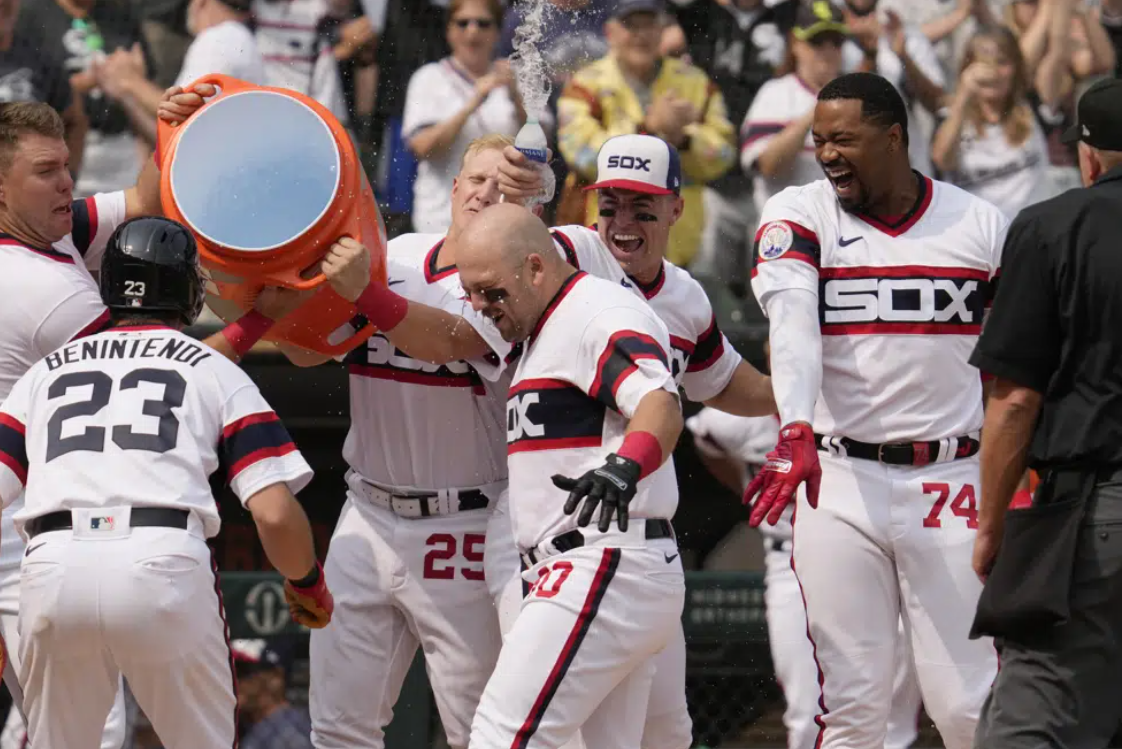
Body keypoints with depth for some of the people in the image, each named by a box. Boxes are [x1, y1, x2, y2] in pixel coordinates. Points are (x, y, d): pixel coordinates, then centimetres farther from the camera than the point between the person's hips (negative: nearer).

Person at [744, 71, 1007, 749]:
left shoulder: (983, 228, 5)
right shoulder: (798, 217, 1)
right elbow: (791, 325, -17)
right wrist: (796, 432, -34)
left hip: (953, 484, 0)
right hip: (839, 483, 0)